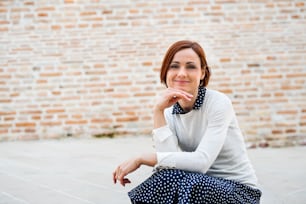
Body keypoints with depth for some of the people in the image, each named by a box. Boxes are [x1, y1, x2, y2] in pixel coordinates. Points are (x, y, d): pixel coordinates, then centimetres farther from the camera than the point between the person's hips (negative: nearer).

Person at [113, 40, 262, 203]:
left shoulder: (219, 103, -16)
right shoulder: (169, 112, 0)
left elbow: (201, 161, -27)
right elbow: (168, 161, -15)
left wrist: (141, 158, -25)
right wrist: (158, 112, -19)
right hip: (200, 185, 5)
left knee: (171, 179, -28)